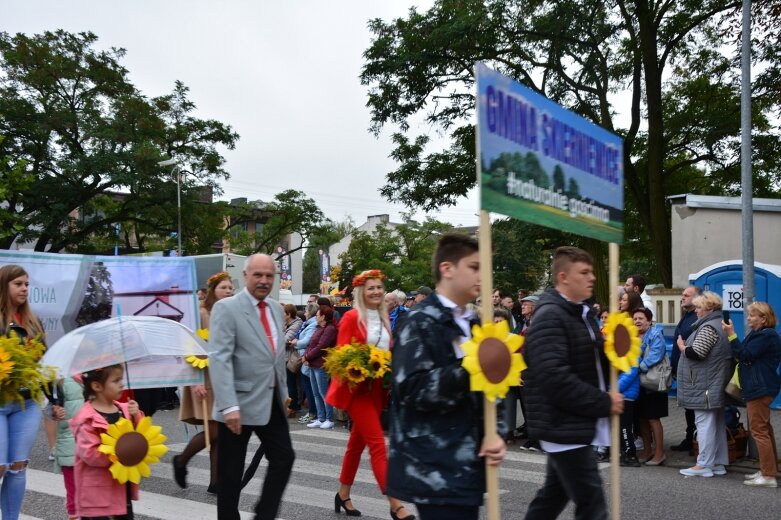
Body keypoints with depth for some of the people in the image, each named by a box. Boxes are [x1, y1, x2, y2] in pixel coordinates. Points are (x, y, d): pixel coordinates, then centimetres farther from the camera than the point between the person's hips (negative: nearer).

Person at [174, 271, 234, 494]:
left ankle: (215, 482, 12)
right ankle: (180, 461, 18)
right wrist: (194, 381, -18)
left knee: (222, 432, 5)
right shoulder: (201, 313, -9)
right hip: (205, 379, -6)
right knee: (213, 431, -8)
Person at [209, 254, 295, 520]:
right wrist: (229, 406, -27)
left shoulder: (276, 308, 11)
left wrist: (283, 391, 16)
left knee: (284, 457, 7)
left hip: (271, 400, 7)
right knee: (231, 471, 5)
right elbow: (219, 359, -20)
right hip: (241, 402, -6)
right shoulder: (226, 308, -12)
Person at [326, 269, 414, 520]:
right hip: (358, 387, -7)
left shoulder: (383, 318, 10)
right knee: (378, 444, -12)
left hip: (378, 388, 7)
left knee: (357, 442, 16)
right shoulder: (352, 317, -10)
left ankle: (343, 495, 30)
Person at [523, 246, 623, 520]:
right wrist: (604, 403, -19)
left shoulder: (582, 313, 14)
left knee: (553, 496, 18)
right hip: (565, 427, -10)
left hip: (574, 425, 10)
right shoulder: (550, 317, -17)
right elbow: (556, 379, -27)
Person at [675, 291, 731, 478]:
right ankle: (719, 463, 19)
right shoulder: (720, 324, 16)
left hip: (705, 385, -10)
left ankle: (704, 465, -5)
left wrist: (682, 347, -6)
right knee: (717, 423, 13)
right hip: (717, 384, 10)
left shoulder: (708, 327, -17)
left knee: (704, 422, -7)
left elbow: (697, 353, -24)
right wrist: (687, 347, 13)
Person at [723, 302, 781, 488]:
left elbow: (745, 355, -21)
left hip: (760, 388, -11)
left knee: (759, 430, -9)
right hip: (757, 387, 11)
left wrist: (731, 335, -20)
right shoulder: (758, 334, 16)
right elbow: (747, 356, 17)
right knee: (764, 429, 16)